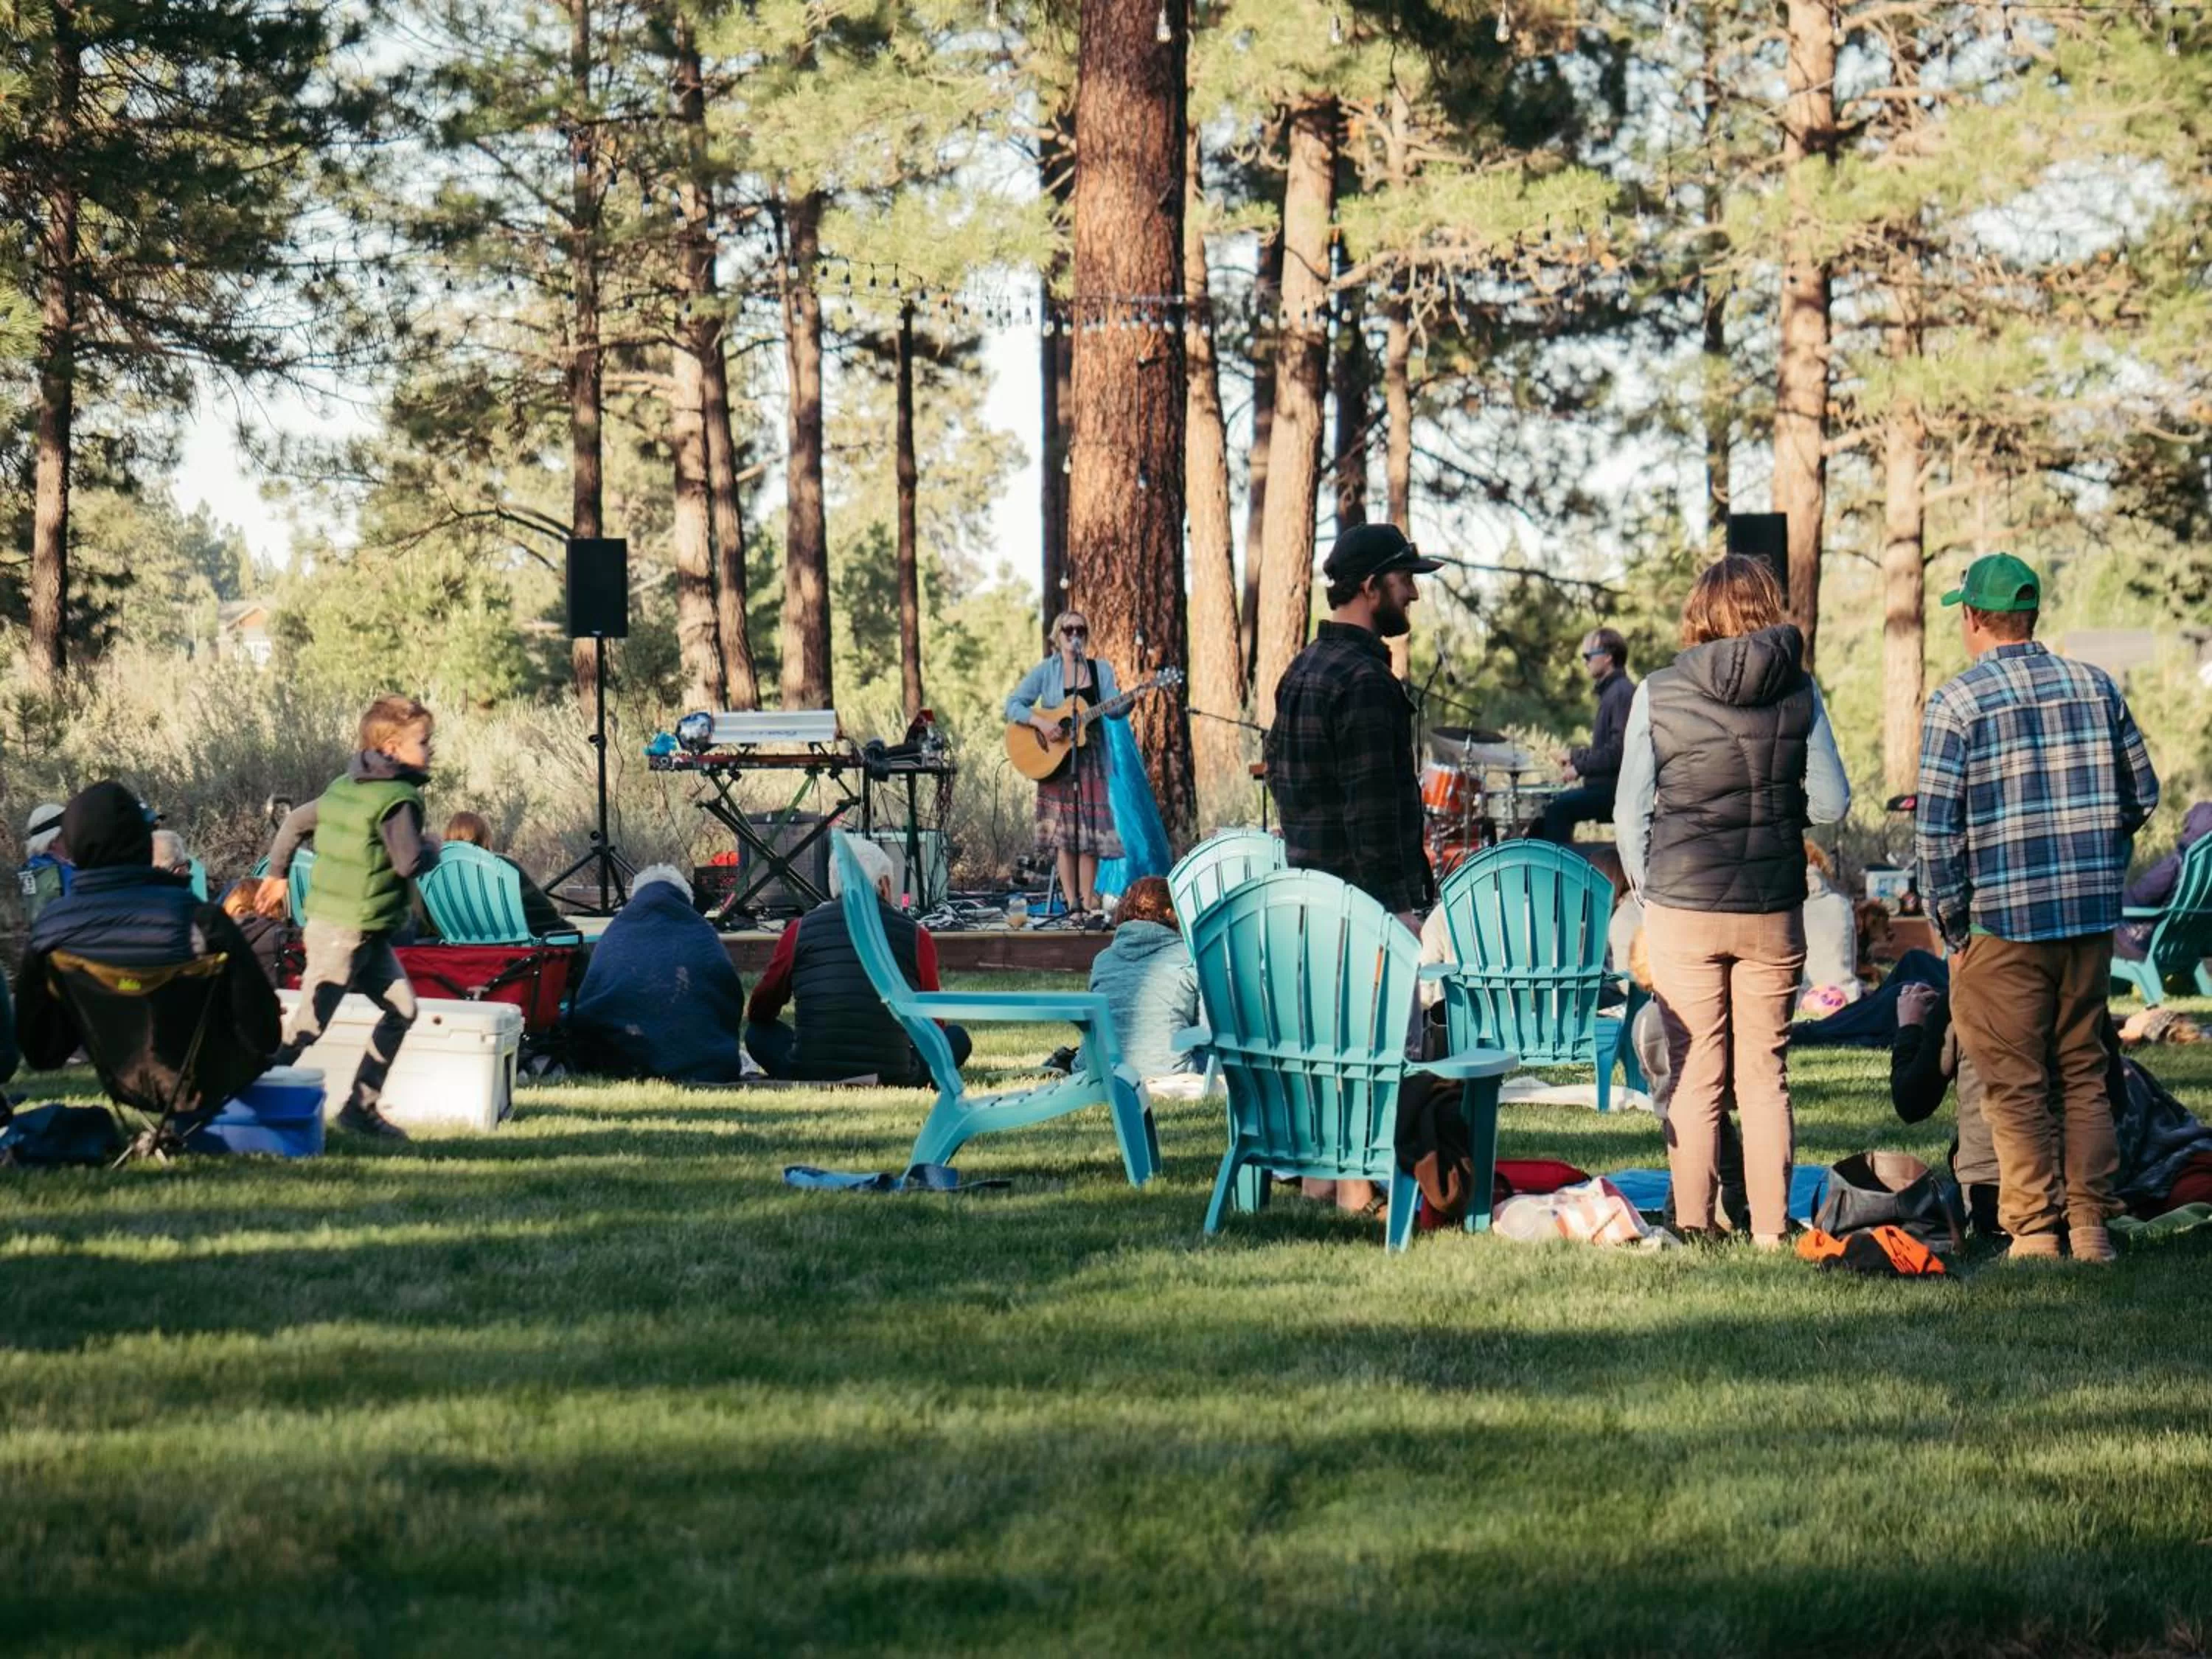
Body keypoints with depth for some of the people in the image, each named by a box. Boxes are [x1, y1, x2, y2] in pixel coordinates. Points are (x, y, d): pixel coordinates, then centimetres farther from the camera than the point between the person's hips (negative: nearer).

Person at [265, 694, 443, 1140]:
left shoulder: (345, 787, 11)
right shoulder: (399, 800, -16)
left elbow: (295, 822, 18)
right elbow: (410, 864, -21)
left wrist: (277, 872, 31)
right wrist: (432, 847, 0)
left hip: (365, 935, 10)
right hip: (345, 932, -10)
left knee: (401, 1009, 13)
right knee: (308, 1024, -7)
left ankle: (361, 1107, 15)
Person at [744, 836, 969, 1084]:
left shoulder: (800, 931, 9)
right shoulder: (916, 936, 7)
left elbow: (758, 1014, 22)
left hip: (809, 1080, 0)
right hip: (892, 1080, 0)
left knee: (758, 1033, 28)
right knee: (956, 1038, 23)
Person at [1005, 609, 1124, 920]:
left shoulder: (1101, 670, 9)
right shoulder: (1046, 671, 3)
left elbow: (1115, 710, 0)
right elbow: (1013, 705, -3)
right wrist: (1040, 722, -19)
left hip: (1090, 757, 2)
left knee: (1090, 833, -3)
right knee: (1063, 833, -5)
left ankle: (1088, 905, 0)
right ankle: (1072, 904, -5)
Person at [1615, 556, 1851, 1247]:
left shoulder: (1659, 693, -4)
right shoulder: (1798, 692, -2)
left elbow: (1630, 812, -1)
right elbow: (1831, 803, -2)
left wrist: (1647, 893, 11)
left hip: (1682, 907, -1)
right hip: (1773, 910, 1)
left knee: (1695, 1077, 5)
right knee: (1766, 1073, 8)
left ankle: (1692, 1227, 4)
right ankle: (1769, 1230, 8)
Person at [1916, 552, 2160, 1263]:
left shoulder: (1956, 703, -9)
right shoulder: (2096, 688, 5)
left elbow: (1938, 829, -12)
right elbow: (2142, 796, 10)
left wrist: (1948, 920, -3)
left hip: (2001, 919, -4)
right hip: (2092, 912, 4)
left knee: (2015, 1084, 2)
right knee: (2083, 1073, 13)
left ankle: (2035, 1231, 2)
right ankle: (2091, 1225, 10)